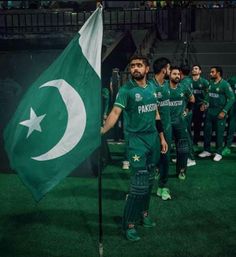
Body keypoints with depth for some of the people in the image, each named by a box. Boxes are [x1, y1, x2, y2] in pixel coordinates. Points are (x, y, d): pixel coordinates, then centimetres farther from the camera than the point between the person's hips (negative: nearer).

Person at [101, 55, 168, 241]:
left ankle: (144, 213, 33)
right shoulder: (126, 90, -11)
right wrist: (101, 131, -39)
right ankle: (129, 224, 6)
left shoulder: (152, 87, 8)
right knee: (139, 185, -8)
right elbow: (115, 113, -23)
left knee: (150, 180, 15)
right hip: (137, 140, -6)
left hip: (153, 139, 6)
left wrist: (162, 137, 15)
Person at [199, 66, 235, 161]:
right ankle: (207, 151, 25)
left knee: (219, 133, 3)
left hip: (219, 113, -6)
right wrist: (205, 104, 1)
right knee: (207, 131, 10)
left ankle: (218, 153, 15)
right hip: (209, 111, 6)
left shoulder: (225, 84, -12)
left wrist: (224, 111, -16)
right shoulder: (210, 83, 6)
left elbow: (231, 98, -13)